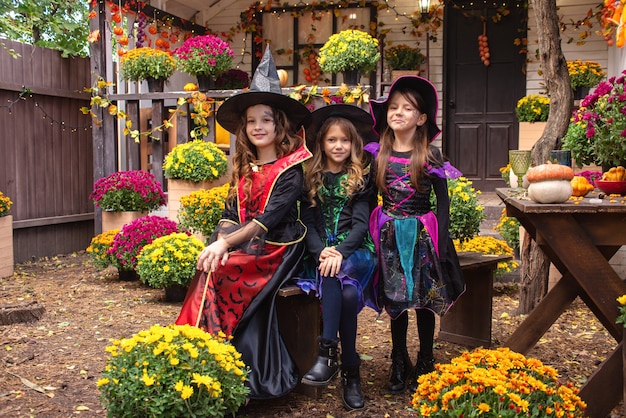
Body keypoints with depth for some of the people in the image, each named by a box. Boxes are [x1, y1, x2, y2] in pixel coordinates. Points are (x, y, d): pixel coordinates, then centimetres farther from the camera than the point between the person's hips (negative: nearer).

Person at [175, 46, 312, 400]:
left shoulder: (291, 168, -8)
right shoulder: (244, 167, 12)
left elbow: (270, 218, -18)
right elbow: (230, 213, 9)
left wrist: (225, 243, -24)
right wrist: (221, 242, -11)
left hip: (276, 249, -6)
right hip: (242, 245, 6)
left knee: (217, 274, -25)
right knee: (213, 267, -22)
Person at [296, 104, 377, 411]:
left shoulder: (362, 177, 8)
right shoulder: (312, 178, 13)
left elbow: (361, 222, -3)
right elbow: (308, 222, 5)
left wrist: (340, 252, -21)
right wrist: (321, 251, -15)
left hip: (356, 250, -1)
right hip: (322, 252, 1)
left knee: (337, 276, -36)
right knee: (346, 293, -31)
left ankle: (328, 353, -36)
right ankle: (350, 370, -29)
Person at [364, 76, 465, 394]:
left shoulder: (430, 155, -3)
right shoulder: (377, 154, 2)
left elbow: (443, 201, -1)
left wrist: (440, 241, -8)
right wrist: (370, 237, 0)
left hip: (422, 235, -2)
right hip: (389, 237, 2)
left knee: (424, 300, 6)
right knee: (395, 302, 7)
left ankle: (425, 363, 22)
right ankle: (399, 363, 21)